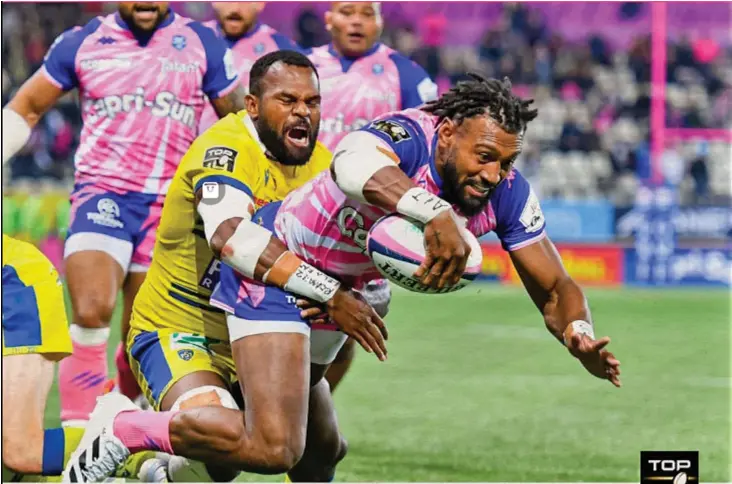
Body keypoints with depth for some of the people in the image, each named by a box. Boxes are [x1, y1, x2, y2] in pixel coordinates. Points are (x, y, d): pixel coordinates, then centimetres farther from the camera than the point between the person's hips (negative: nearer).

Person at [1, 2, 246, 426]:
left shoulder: (202, 45, 5)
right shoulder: (83, 42, 5)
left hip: (170, 205, 1)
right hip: (102, 195, -1)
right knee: (92, 311, -23)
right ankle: (80, 426, -16)